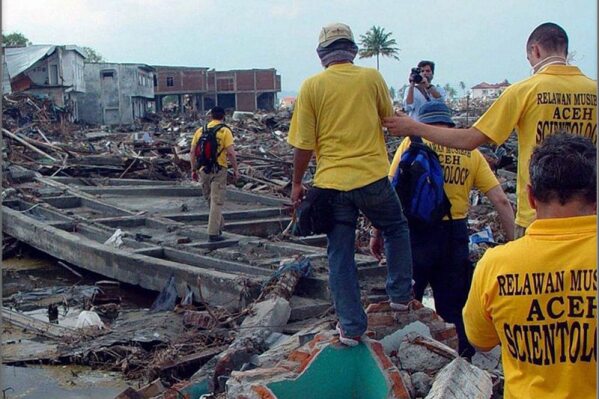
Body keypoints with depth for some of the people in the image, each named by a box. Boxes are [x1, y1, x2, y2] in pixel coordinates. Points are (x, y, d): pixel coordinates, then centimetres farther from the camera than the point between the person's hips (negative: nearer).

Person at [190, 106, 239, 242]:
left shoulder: (200, 131, 7)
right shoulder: (225, 131, -6)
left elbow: (192, 152, 7)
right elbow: (231, 153, -13)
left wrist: (194, 170, 14)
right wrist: (236, 170, -3)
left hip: (203, 169, 4)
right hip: (219, 170, -4)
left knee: (210, 199, 20)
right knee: (217, 201, -1)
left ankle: (219, 225, 35)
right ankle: (213, 233, -3)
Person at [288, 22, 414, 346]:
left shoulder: (312, 86, -3)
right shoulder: (372, 78, 0)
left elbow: (304, 143, -3)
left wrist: (297, 182, 9)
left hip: (331, 183, 0)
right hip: (373, 177, 0)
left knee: (340, 255, 9)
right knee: (397, 230, 26)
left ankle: (351, 327, 13)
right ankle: (400, 294, 29)